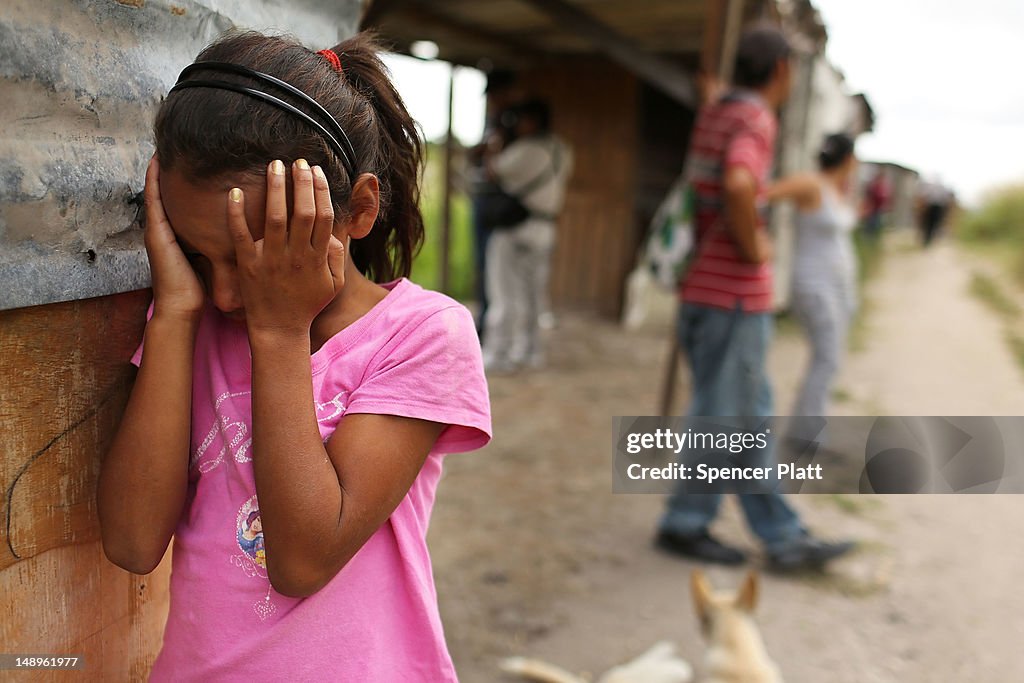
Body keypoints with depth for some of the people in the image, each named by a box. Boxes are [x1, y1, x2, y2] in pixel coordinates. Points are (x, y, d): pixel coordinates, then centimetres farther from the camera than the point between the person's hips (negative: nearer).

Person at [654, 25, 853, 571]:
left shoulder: (713, 114, 13)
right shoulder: (755, 119, -14)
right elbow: (738, 185, -34)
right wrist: (753, 246, -20)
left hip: (707, 286, 9)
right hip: (734, 297, -9)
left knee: (750, 415, 13)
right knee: (720, 416, 2)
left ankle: (782, 536, 23)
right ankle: (684, 525, 17)